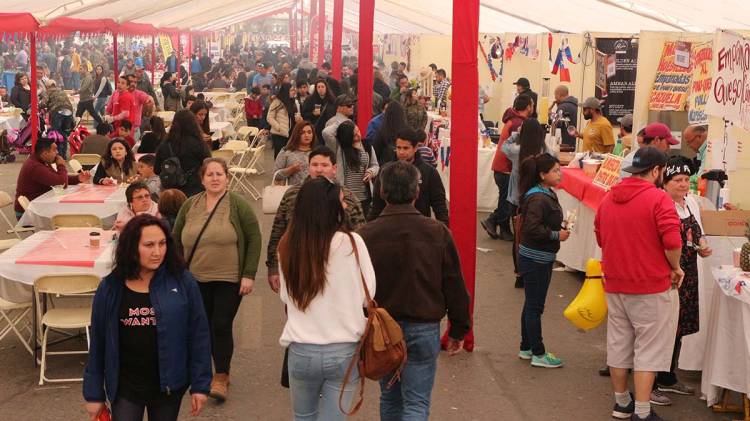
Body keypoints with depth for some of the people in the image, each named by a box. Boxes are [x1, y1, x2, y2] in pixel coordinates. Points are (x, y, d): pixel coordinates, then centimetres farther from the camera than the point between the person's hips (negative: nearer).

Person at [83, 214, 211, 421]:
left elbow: (198, 335, -4)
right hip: (125, 386, 0)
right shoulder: (110, 288, -5)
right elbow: (98, 342, 1)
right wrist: (94, 393, 3)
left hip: (169, 386, 0)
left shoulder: (183, 282, -8)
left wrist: (200, 384, -5)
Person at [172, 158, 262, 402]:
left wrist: (249, 275, -10)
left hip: (229, 280, -4)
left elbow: (254, 239, -6)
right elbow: (176, 240, 12)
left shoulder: (238, 205, -6)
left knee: (221, 326, -8)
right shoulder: (189, 206, 5)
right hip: (196, 279, 4)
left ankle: (221, 377, 6)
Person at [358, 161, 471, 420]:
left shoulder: (366, 235, -10)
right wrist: (458, 330, 9)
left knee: (390, 399, 20)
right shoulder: (438, 233, -8)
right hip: (424, 329, -1)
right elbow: (455, 286, -3)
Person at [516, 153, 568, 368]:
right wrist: (557, 235, -19)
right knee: (535, 306, 0)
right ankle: (538, 354, 8)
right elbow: (533, 229, -28)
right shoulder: (538, 199, -22)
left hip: (542, 258, 10)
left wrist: (560, 229, 4)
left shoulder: (548, 194, 9)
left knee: (531, 304, 18)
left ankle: (526, 348, 29)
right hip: (535, 259, -10)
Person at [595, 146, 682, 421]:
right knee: (648, 349, 1)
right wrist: (675, 268, -6)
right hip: (652, 286, -6)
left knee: (618, 344, 16)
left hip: (615, 283, 6)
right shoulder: (658, 198, -14)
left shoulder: (608, 199, 7)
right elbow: (672, 241, -22)